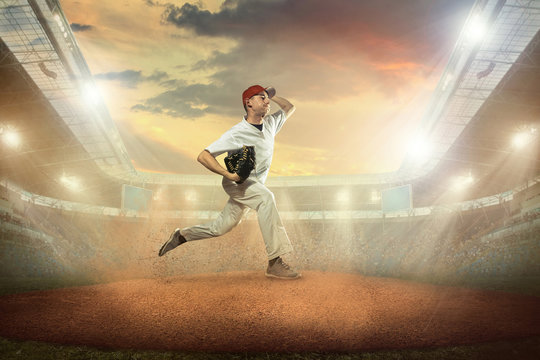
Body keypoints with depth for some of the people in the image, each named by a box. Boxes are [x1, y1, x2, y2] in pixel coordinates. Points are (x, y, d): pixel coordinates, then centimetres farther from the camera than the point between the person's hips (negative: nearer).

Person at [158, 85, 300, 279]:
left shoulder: (270, 123, 2)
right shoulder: (236, 133, -19)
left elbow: (289, 108, 20)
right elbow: (203, 156, -19)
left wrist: (271, 95, 5)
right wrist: (228, 174, -32)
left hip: (254, 184, 7)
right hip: (236, 182, -7)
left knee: (221, 228, 6)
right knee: (266, 197, -35)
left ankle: (181, 235, 27)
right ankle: (275, 262, -39)